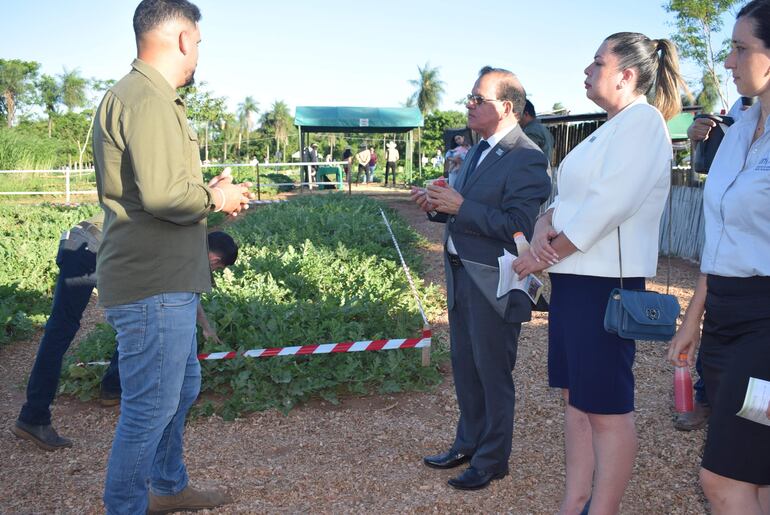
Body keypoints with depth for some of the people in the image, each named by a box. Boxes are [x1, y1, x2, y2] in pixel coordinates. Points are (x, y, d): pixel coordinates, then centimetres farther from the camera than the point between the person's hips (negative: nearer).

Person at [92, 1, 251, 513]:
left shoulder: (149, 96, 17)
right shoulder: (146, 99, -18)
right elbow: (163, 195, -28)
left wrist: (210, 191, 10)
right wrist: (215, 198, -11)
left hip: (167, 282, 11)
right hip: (154, 286, -11)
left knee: (182, 388, 24)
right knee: (150, 408, 0)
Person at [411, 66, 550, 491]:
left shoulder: (526, 159, -17)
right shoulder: (479, 151, 12)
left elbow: (518, 226, -25)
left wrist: (461, 206, -24)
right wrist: (437, 206, 0)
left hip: (493, 284, -9)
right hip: (461, 275, 9)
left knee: (493, 373, 7)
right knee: (465, 368, 19)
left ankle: (492, 459, 24)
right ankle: (468, 444, 37)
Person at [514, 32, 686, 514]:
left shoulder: (643, 120, -11)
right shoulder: (607, 129, 18)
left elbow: (606, 207, -21)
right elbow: (568, 197, 15)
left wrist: (547, 253, -14)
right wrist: (543, 225, -6)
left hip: (604, 284, -10)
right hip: (572, 278, 10)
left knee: (608, 408, -1)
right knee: (577, 397, 14)